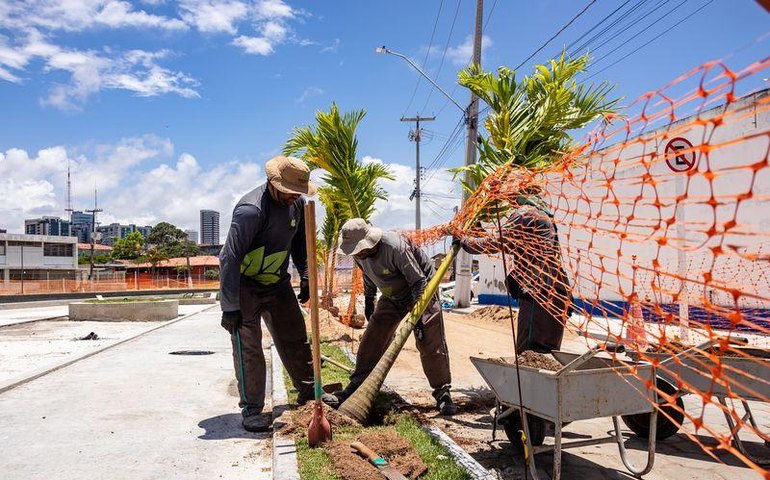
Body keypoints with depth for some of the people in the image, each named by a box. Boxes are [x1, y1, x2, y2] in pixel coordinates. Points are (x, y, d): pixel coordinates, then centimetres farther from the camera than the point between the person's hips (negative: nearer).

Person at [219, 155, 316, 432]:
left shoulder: (296, 203, -4)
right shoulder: (251, 210, -28)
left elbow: (299, 242, 13)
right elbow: (230, 259, -29)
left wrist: (305, 276, 9)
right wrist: (230, 307, -28)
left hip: (278, 284, 7)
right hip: (245, 287, -7)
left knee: (295, 339, 12)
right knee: (248, 348, -4)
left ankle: (308, 393, 27)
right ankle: (251, 409, 8)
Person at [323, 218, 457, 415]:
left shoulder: (395, 247, -34)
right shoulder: (360, 254, -12)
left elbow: (418, 281, -27)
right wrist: (368, 302, 20)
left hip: (420, 293, -6)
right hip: (392, 297, 6)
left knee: (431, 345, -10)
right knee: (371, 340, -1)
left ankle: (442, 393, 4)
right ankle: (355, 388, 6)